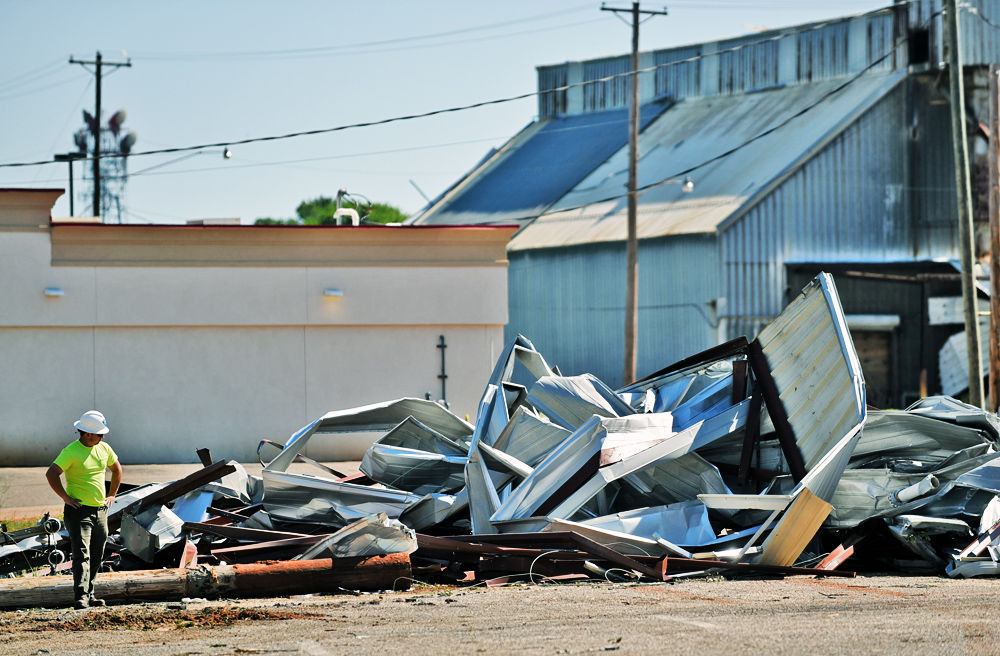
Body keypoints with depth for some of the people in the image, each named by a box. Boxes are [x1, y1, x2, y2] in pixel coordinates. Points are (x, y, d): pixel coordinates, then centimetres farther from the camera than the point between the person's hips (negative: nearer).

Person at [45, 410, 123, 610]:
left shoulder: (104, 449, 8)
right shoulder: (71, 452, -13)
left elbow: (116, 469, 26)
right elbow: (51, 473, -20)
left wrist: (111, 495, 19)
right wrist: (65, 497, -18)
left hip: (100, 510, 7)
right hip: (78, 511, -7)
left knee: (96, 556, 11)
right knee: (82, 554, -15)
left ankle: (89, 594, 20)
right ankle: (81, 597, -20)